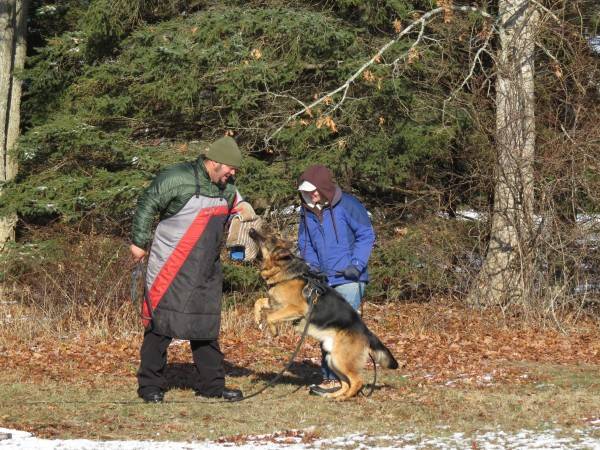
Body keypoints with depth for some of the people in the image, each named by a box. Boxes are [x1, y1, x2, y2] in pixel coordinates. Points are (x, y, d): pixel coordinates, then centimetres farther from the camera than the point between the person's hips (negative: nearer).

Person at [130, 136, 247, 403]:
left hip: (207, 270, 7)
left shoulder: (227, 189, 11)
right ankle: (150, 386, 2)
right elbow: (147, 205, -9)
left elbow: (240, 210, 27)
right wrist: (139, 242, -9)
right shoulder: (178, 179, -13)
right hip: (170, 269, -7)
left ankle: (211, 384, 18)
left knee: (207, 326, 10)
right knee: (161, 324, -5)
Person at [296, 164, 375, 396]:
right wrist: (311, 263, -1)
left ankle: (336, 378, -12)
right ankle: (330, 375, 21)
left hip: (349, 279, -7)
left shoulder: (347, 205, -11)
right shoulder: (307, 211, 6)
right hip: (323, 279, 7)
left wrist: (357, 264, -18)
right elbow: (305, 243, 17)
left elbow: (366, 235, -7)